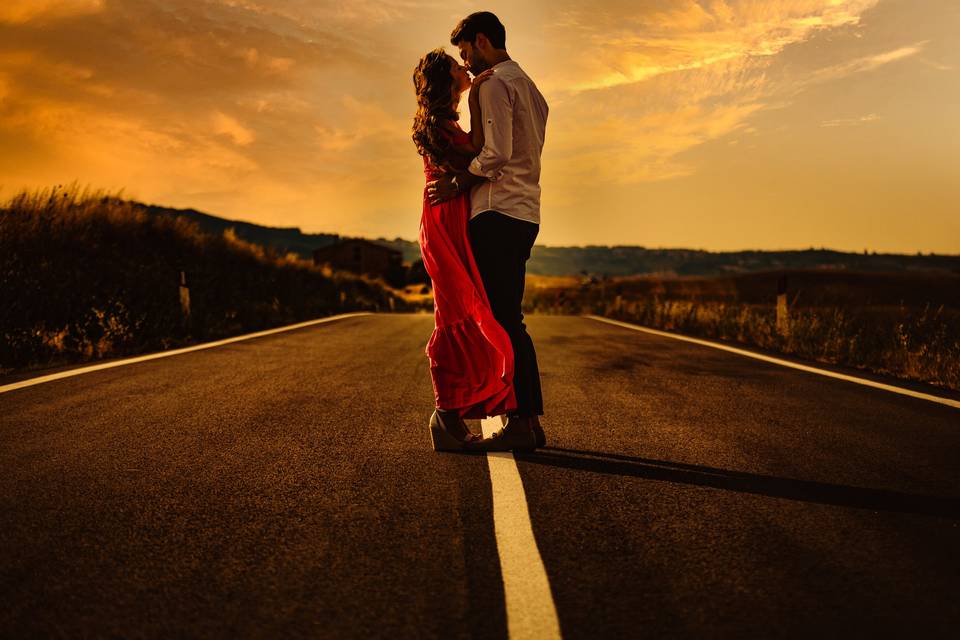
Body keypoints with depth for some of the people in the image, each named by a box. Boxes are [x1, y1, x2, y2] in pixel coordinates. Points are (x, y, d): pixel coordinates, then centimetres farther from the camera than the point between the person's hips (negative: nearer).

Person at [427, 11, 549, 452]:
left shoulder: (494, 84, -7)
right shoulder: (529, 87, 24)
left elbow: (497, 153, -19)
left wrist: (456, 184, -9)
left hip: (498, 213, -10)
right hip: (524, 213, 10)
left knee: (501, 320, -10)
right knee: (510, 321, 10)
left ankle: (518, 423, -11)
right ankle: (530, 421, 11)